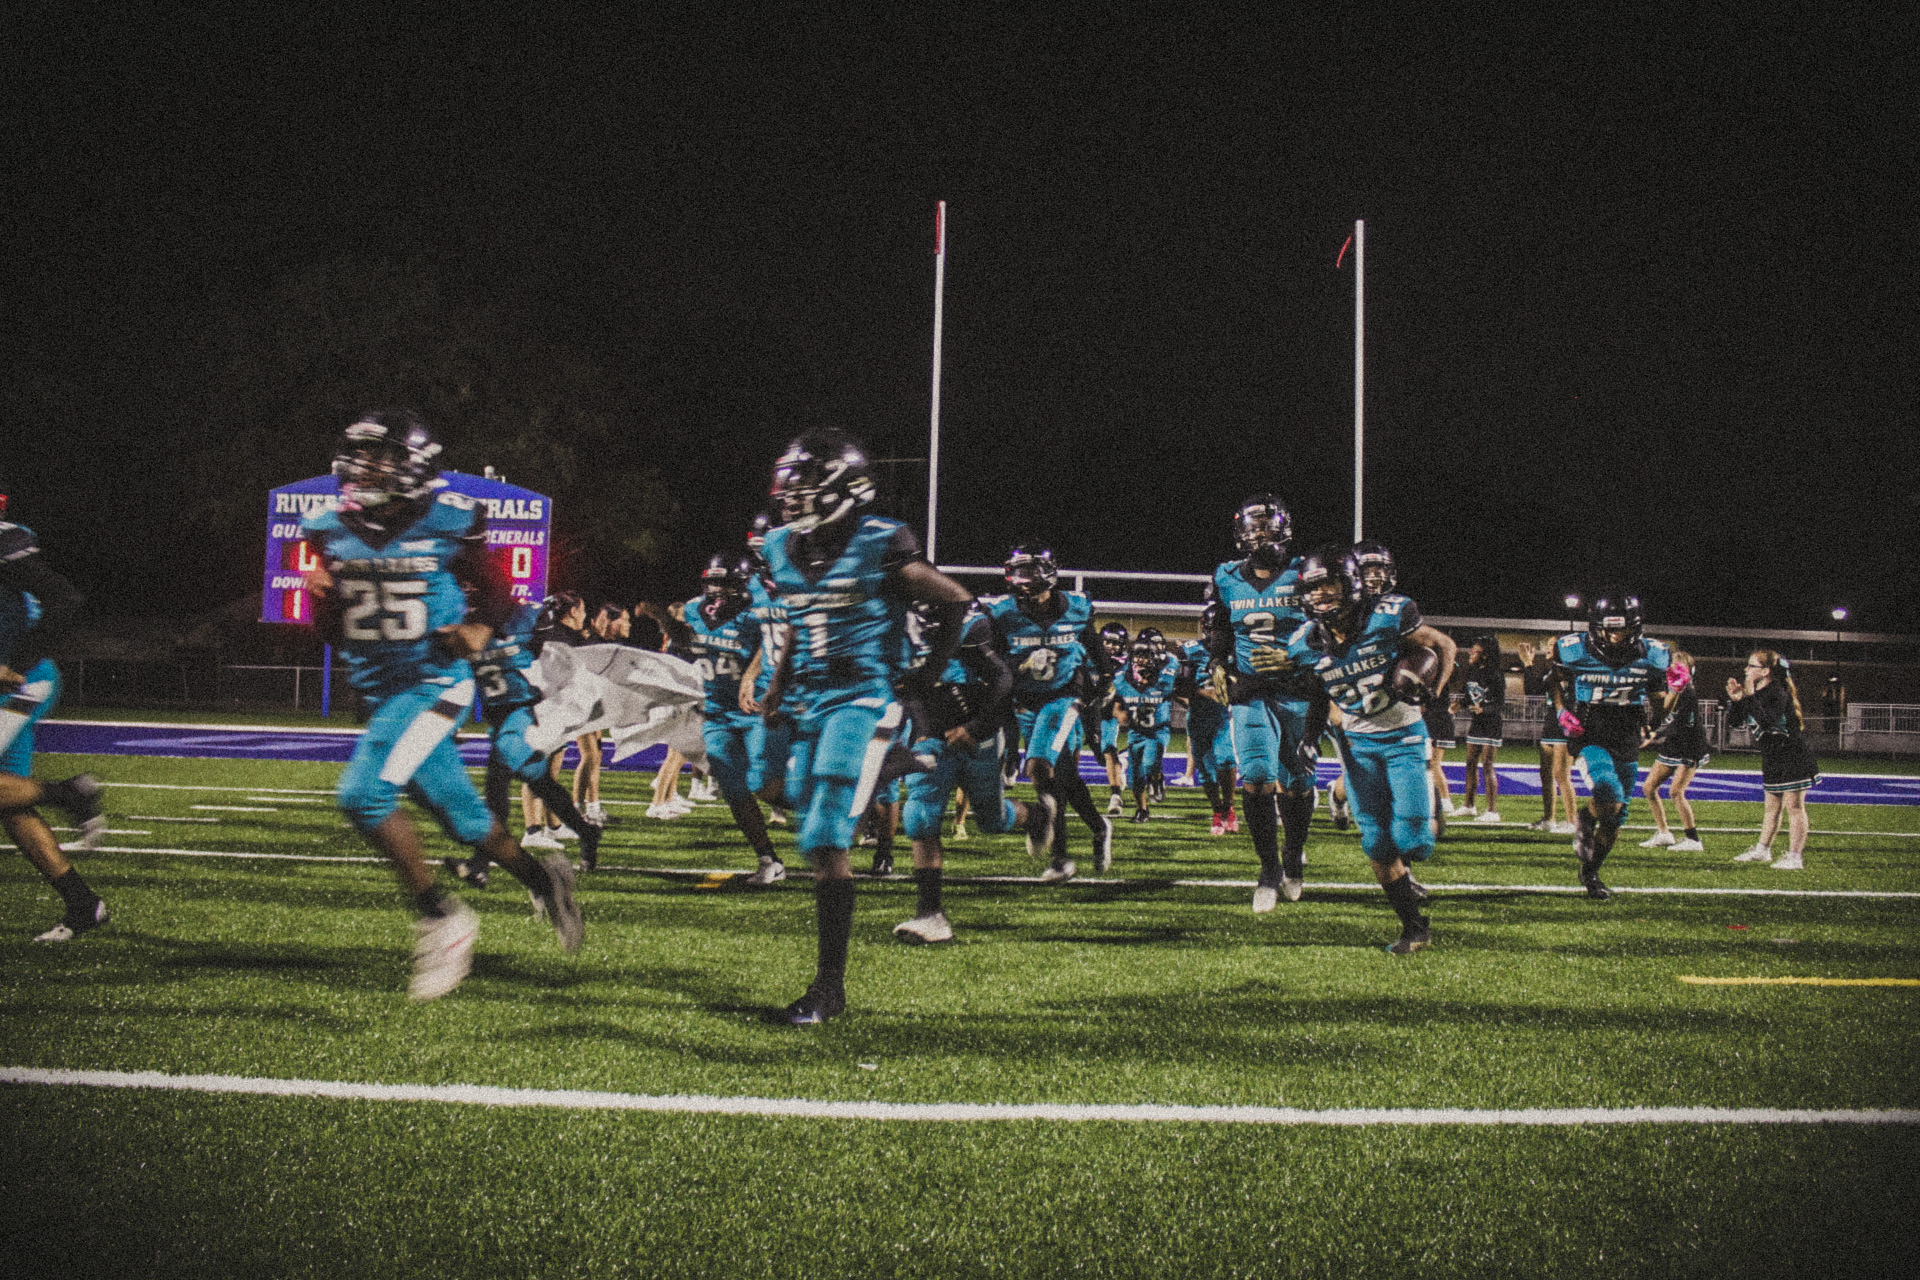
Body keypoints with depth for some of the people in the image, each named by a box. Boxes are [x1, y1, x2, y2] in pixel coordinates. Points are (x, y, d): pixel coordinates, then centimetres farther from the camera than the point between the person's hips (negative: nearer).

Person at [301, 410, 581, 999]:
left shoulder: (449, 524, -10)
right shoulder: (332, 530, 3)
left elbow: (496, 591, 2)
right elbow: (333, 630, 10)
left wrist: (478, 629, -18)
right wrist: (321, 596, -11)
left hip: (433, 684, -6)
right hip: (377, 688, 6)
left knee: (364, 793, -20)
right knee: (460, 813, 13)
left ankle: (442, 917, -6)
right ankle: (542, 877, 36)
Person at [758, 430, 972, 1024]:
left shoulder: (881, 546, -12)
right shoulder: (783, 549, 7)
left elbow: (955, 601, 0)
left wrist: (932, 670, 3)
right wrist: (779, 685, 16)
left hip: (862, 699, -7)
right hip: (808, 701, 7)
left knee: (826, 841, -13)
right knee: (815, 836, 10)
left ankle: (830, 985, -5)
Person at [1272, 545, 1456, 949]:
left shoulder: (1387, 616, -19)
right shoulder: (1307, 644, -8)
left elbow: (1444, 645, -4)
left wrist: (1431, 693, -16)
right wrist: (1308, 739, -5)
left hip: (1403, 737, -3)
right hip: (1358, 744, 3)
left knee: (1408, 837, -13)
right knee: (1377, 846, 1)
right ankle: (1415, 926, 16)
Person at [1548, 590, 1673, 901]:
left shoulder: (1651, 655, -5)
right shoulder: (1574, 650, -11)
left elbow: (1657, 703, 9)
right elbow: (1557, 680, 9)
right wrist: (1561, 710, -7)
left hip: (1628, 744, 3)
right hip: (1590, 738, -3)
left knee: (1615, 820, 11)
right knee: (1609, 797, -30)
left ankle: (1590, 874, 34)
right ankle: (1584, 820, 6)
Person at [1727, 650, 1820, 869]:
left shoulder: (1778, 693, -19)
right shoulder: (1755, 693, 6)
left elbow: (1768, 721, -34)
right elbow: (1733, 720, 7)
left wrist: (1750, 697, -32)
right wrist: (1735, 700, -9)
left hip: (1792, 758, -9)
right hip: (1773, 759, 9)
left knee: (1794, 806, -5)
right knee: (1772, 807, 17)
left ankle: (1795, 857, -4)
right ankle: (1762, 850, 25)